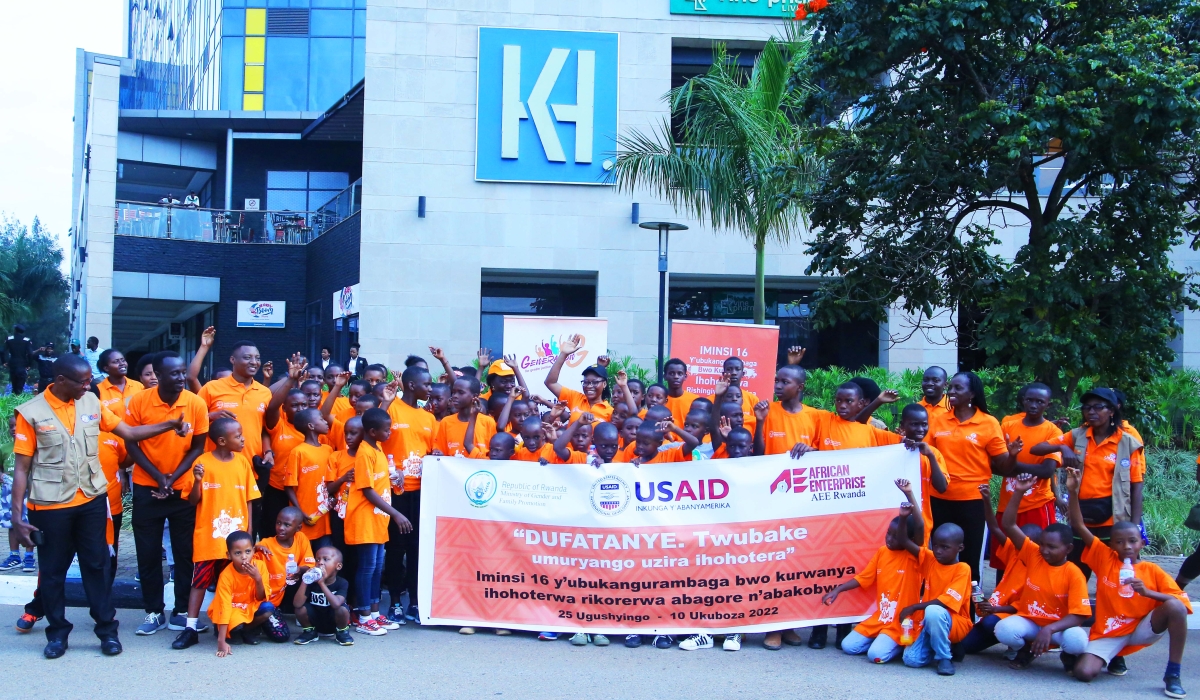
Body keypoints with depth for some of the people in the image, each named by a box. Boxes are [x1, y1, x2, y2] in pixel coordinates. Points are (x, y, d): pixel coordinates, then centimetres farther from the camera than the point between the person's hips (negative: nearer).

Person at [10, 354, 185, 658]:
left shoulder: (90, 402, 2)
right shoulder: (32, 412, -8)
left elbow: (129, 433, 7)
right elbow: (22, 467, -6)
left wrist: (169, 424, -4)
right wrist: (17, 516, -9)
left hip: (92, 501, 3)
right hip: (50, 506, -3)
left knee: (97, 565, 9)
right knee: (53, 569, 8)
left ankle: (107, 630, 18)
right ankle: (57, 632, 23)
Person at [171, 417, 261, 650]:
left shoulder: (242, 462, 3)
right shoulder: (203, 462, -6)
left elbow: (248, 499, 8)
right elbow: (193, 500, -4)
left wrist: (249, 531, 4)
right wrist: (197, 481, -23)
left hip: (236, 537, 3)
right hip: (208, 536, -3)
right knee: (200, 580, 1)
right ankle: (191, 628, 4)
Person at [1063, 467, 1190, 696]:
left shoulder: (1152, 570, 2)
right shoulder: (1104, 559, 2)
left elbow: (1182, 600, -7)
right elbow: (1079, 527, -7)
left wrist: (1147, 592, -21)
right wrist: (1073, 492, -20)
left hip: (1142, 629, 0)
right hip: (1108, 632, 0)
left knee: (1175, 606, -29)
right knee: (1084, 672, -25)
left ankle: (1172, 675, -17)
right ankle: (1115, 657, 14)